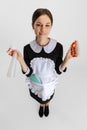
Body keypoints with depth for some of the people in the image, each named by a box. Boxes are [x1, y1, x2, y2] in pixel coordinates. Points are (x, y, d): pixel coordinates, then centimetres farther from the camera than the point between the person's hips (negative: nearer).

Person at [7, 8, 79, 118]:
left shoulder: (58, 47, -26)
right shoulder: (27, 48, -25)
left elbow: (59, 70, -16)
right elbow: (28, 73, -19)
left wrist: (67, 58, -33)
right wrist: (20, 59, -36)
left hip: (50, 83, 0)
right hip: (35, 84, 0)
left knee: (48, 98, 32)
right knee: (39, 99, 32)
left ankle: (46, 106, 70)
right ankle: (41, 106, 69)